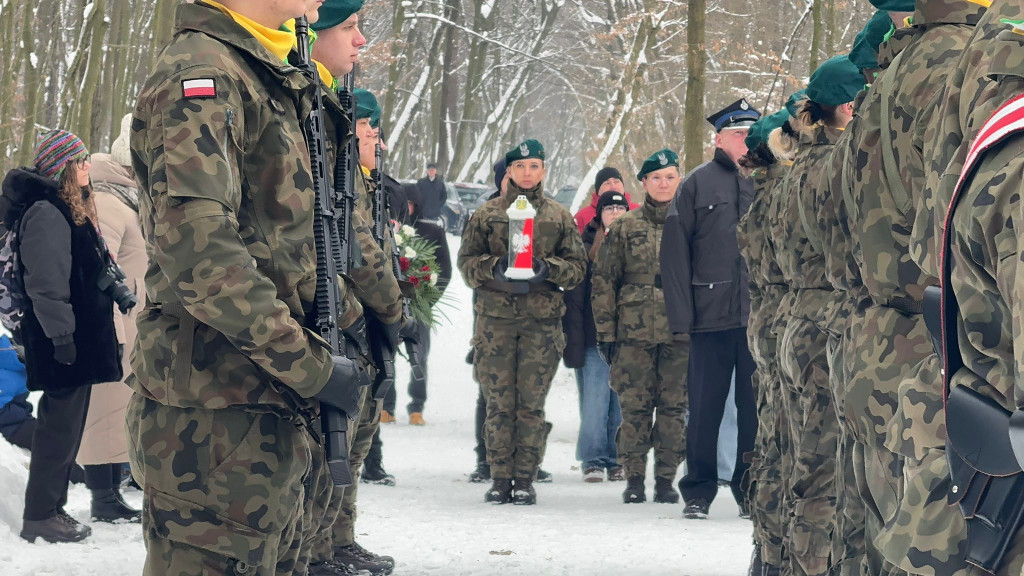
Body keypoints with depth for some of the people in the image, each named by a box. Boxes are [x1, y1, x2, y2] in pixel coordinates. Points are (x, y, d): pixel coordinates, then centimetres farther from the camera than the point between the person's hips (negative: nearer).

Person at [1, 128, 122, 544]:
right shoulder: (47, 214, -16)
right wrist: (62, 335, -22)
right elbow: (47, 283, -22)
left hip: (78, 339, 10)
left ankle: (51, 510, 21)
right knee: (60, 427, -5)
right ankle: (41, 517, 1)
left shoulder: (67, 210, 18)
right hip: (65, 342, -10)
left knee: (63, 427, 14)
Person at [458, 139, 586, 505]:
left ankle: (525, 479, 3)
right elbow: (466, 261, 8)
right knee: (499, 402, -1)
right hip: (495, 317, 0)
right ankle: (500, 478, 5)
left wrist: (547, 269, -9)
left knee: (532, 402, -2)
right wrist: (494, 266, -11)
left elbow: (577, 266, 10)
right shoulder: (487, 215, 12)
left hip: (542, 320, 0)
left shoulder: (559, 217, 13)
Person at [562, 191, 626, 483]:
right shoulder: (587, 247, 1)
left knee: (623, 403, 4)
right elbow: (574, 297, -1)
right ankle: (593, 461, -1)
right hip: (595, 336, -2)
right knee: (595, 399, -6)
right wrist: (574, 339, -7)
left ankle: (617, 461, 12)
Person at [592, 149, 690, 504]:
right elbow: (604, 281, 7)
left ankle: (666, 479, 9)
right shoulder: (625, 228, 7)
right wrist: (605, 330, 1)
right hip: (634, 332, 0)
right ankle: (634, 479, 7)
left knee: (674, 407, 1)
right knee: (634, 407, -1)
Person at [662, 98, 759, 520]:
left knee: (756, 407, 3)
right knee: (705, 409, 3)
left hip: (762, 317, 1)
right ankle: (698, 492, 12)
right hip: (712, 317, -1)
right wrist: (681, 313, -7)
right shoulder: (698, 185, 4)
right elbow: (675, 251, 1)